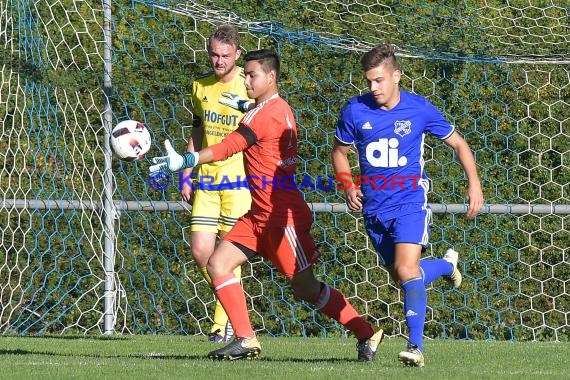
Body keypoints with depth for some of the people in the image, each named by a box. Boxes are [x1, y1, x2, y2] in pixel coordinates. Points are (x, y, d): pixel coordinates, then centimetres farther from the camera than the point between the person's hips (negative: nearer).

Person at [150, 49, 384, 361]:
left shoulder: (267, 113, -18)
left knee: (306, 289, -2)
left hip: (283, 215, -10)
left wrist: (185, 161, -29)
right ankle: (246, 340, -3)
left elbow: (229, 147, -24)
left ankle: (367, 334, 11)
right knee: (218, 264, -1)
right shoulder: (277, 109, 12)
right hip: (260, 215, 10)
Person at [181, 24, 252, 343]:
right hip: (206, 179, 5)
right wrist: (186, 176, 15)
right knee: (201, 251, -2)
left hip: (238, 179, -5)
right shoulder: (201, 87, 10)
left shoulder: (250, 88, -7)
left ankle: (224, 322, 3)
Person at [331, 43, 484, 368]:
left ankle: (416, 347, -19)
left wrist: (474, 183, -4)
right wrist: (349, 186, -2)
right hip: (374, 207, 4)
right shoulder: (355, 110, -3)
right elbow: (340, 151, 14)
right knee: (400, 274, 14)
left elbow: (458, 143, 6)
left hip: (410, 201, -4)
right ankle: (447, 265, 45)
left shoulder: (419, 109, -7)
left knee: (407, 271, -21)